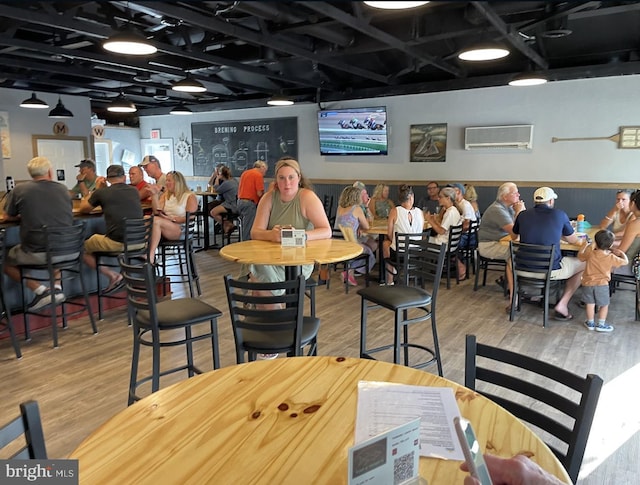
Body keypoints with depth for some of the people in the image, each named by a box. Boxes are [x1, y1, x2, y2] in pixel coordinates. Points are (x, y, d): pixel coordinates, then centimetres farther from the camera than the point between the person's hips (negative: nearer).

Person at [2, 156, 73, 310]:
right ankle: (57, 287, 17)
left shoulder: (19, 190, -3)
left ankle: (42, 291, 4)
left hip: (36, 254, -4)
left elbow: (6, 218, 10)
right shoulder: (63, 189, 6)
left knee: (6, 262, 22)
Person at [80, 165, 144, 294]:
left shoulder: (102, 192, 0)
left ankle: (114, 276, 4)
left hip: (116, 243, -4)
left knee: (83, 248, 17)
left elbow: (83, 209, 17)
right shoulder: (134, 191, 11)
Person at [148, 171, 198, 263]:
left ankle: (150, 257, -34)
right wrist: (155, 194, -1)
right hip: (164, 227, 6)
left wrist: (173, 218, -17)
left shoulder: (190, 196, 2)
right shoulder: (165, 195, 21)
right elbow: (157, 211, 7)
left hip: (181, 229, -5)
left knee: (156, 220, -31)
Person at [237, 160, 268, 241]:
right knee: (248, 229, -3)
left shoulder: (244, 173, 16)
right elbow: (259, 193, -15)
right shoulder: (258, 175, -8)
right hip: (249, 203, -8)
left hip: (240, 201, 8)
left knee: (245, 227, 16)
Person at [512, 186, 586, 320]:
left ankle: (513, 298, 28)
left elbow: (514, 235, 21)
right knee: (583, 265, 21)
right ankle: (562, 304, 12)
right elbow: (573, 241, 9)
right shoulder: (559, 215, -5)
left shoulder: (522, 215, 1)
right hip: (551, 270, -3)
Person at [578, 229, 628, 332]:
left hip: (588, 283, 2)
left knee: (590, 304, 13)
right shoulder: (611, 257, -10)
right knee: (604, 305, 13)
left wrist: (585, 246, 27)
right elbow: (625, 262, 2)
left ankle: (590, 323, 23)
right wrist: (620, 252, 17)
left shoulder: (590, 253, -5)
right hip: (602, 285, -2)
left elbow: (580, 256, 14)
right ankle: (601, 325, 16)